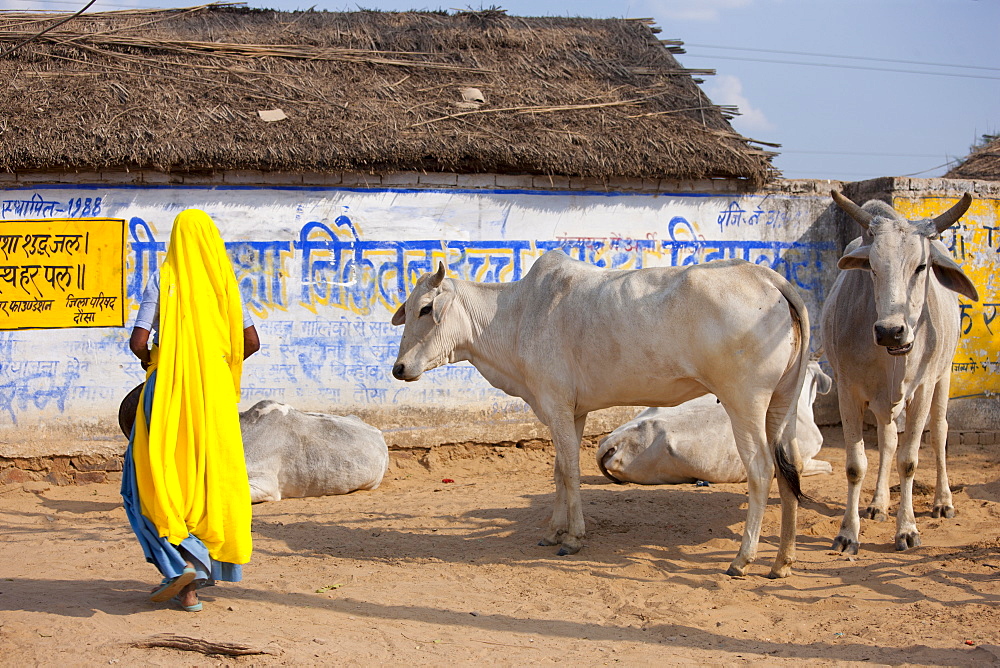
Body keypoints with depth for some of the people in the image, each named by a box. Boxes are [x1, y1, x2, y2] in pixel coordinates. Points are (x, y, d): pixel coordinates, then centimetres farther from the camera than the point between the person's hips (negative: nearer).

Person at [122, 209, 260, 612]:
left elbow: (138, 342, -11)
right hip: (214, 390, 3)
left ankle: (178, 562, -11)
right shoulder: (224, 283, 4)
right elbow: (251, 343, 4)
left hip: (169, 386, -3)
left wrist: (146, 357, 11)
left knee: (158, 477, 7)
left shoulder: (162, 281, -5)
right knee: (209, 477, 10)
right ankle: (192, 586, 12)